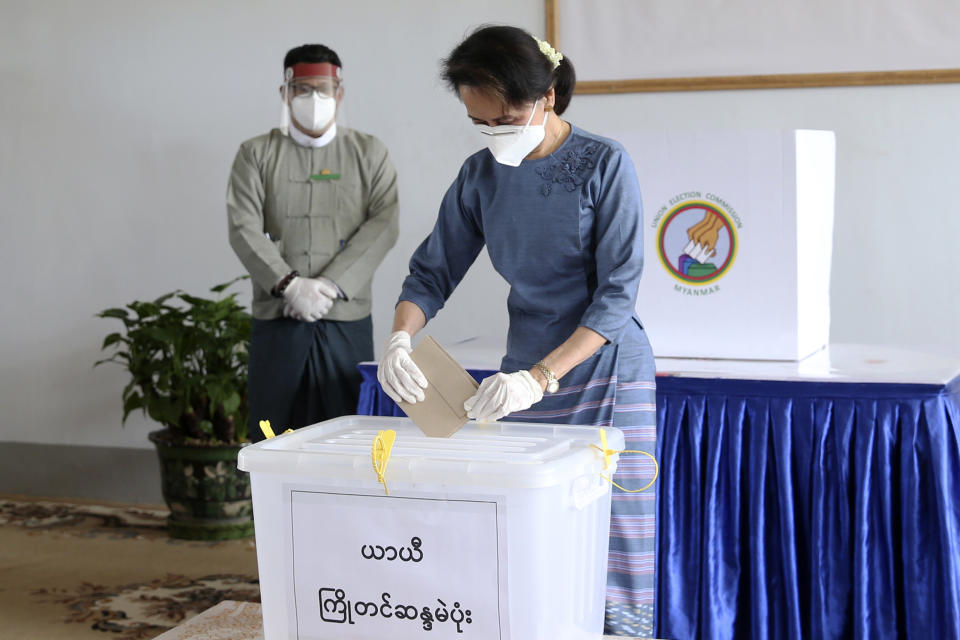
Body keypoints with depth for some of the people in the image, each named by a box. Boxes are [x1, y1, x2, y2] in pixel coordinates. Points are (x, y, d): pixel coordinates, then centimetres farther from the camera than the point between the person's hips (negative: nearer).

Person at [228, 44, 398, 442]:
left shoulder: (369, 153, 11)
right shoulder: (256, 154, 10)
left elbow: (383, 224, -1)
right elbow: (243, 228, -1)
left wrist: (330, 286, -13)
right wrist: (289, 285, -15)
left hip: (347, 320, 0)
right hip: (276, 320, 0)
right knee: (275, 438, -1)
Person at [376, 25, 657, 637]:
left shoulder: (604, 165, -10)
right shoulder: (481, 175, 4)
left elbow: (618, 293, -14)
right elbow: (433, 272, 7)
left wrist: (540, 378, -24)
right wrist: (400, 340, -14)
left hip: (605, 374, -4)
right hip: (526, 379, 4)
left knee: (609, 547, -5)